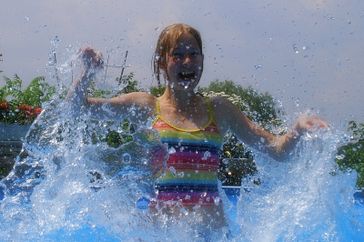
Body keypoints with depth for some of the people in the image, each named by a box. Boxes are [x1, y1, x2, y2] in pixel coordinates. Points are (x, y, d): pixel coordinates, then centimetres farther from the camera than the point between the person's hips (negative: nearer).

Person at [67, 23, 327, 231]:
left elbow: (276, 148, 9)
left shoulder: (218, 109, 10)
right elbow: (78, 104, 10)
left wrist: (298, 129, -11)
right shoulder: (147, 106, 7)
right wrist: (89, 72, -8)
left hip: (210, 225, 1)